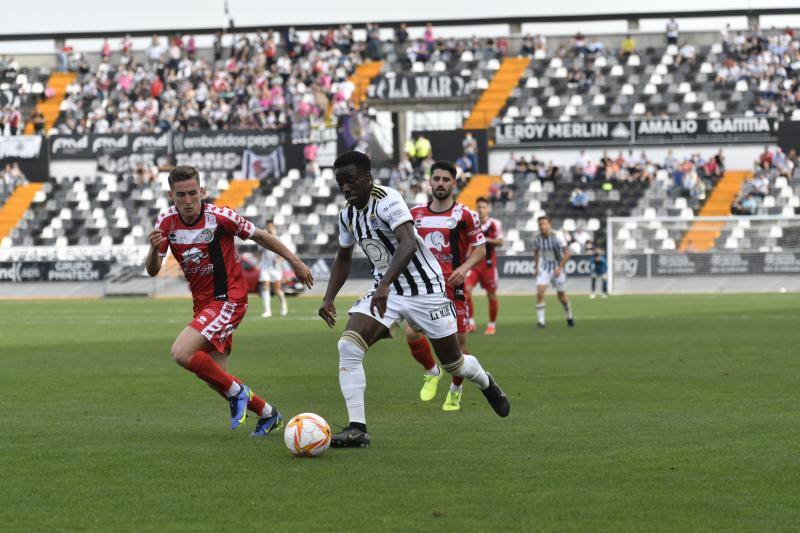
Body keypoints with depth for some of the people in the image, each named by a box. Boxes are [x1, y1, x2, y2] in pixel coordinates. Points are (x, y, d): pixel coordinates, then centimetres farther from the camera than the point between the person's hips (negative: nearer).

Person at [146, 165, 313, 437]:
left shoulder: (219, 216, -18)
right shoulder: (166, 222, -5)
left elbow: (259, 236, -3)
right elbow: (152, 271, -5)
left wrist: (295, 261, 2)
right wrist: (154, 249, -27)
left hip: (228, 299, -6)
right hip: (203, 303, 6)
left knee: (181, 352, -24)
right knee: (215, 378, 8)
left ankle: (236, 391, -6)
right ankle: (268, 413, 29)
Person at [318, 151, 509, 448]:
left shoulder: (387, 200, -23)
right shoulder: (347, 215, 1)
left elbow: (409, 243, -38)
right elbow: (343, 258, 19)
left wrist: (385, 284, -50)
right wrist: (329, 298, 7)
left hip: (424, 288, -6)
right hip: (384, 290, 6)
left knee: (453, 362, 9)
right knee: (348, 346, -19)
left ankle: (487, 384, 45)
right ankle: (357, 429, -18)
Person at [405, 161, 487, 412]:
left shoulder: (465, 215, -2)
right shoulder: (415, 214, 8)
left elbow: (480, 249, 2)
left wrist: (465, 267, -15)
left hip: (452, 285, -2)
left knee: (458, 342, 0)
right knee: (411, 333, -17)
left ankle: (455, 391, 23)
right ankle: (432, 372, 12)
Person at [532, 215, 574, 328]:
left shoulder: (556, 237, -20)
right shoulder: (537, 239, -7)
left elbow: (566, 253, -17)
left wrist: (559, 268, -22)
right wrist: (536, 267, 7)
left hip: (557, 269, -2)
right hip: (544, 269, 2)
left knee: (561, 295, 9)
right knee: (539, 293, -16)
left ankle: (569, 316, 34)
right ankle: (540, 320, -12)